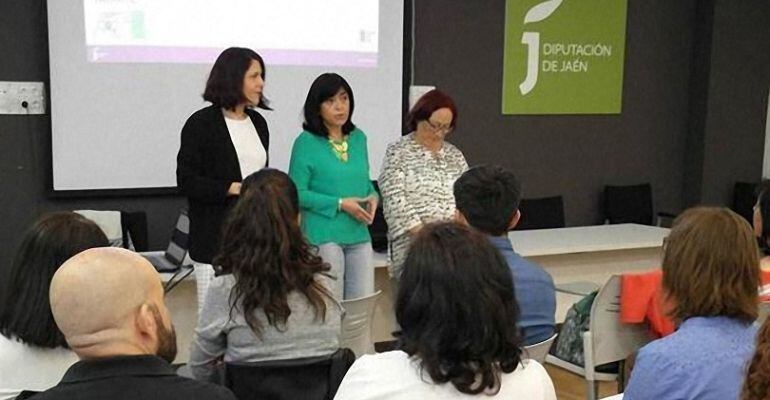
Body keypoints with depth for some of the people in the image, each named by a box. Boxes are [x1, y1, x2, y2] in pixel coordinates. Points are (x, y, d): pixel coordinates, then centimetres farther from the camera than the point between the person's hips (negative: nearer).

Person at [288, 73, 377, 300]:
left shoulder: (358, 138, 10)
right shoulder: (306, 142, -6)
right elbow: (297, 193, -9)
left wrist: (373, 196, -1)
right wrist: (340, 204, -15)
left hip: (359, 235, 5)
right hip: (324, 236, -5)